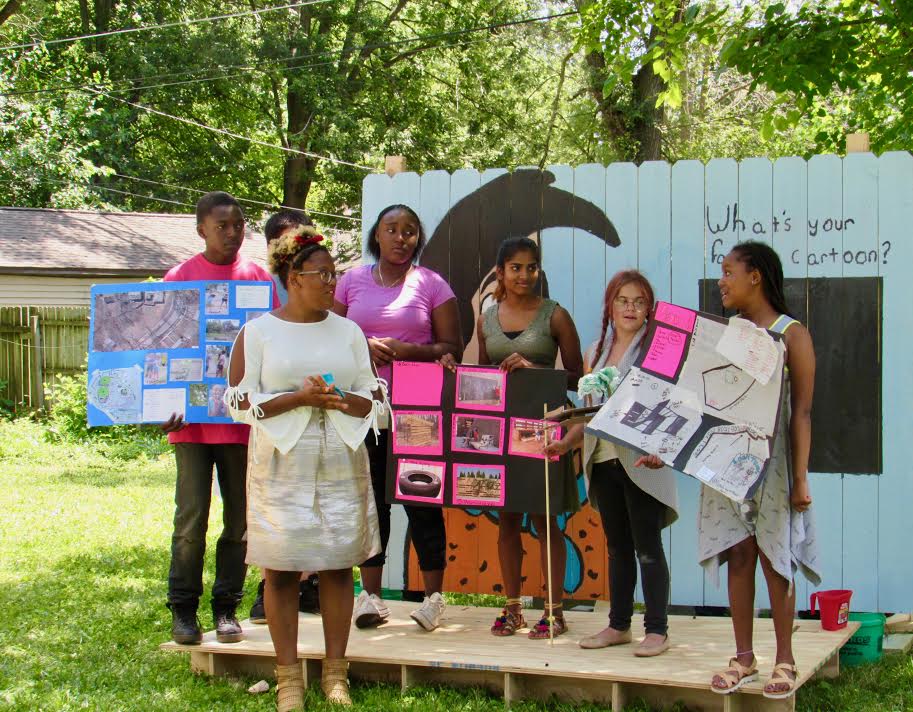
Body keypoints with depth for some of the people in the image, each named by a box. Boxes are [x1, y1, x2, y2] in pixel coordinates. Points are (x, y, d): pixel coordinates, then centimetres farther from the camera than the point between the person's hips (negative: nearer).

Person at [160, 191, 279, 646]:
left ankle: (226, 608, 16)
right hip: (191, 417, -1)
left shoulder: (259, 279, 8)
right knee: (191, 519, -2)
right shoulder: (178, 279, 5)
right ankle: (183, 609, 10)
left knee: (239, 520, 6)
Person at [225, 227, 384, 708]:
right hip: (282, 467, -2)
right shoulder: (257, 333, 2)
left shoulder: (348, 331, 11)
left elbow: (376, 399, 10)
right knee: (282, 569, -2)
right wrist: (298, 398, -15)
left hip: (341, 466, 3)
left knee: (338, 565, 3)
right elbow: (239, 402, -4)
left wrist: (339, 400, -11)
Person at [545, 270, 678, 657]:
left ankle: (657, 629, 3)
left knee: (647, 547, -3)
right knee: (617, 547, 14)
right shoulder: (595, 353, 15)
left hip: (641, 462, -6)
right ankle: (618, 625, 22)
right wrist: (566, 442, 8)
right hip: (603, 460, 6)